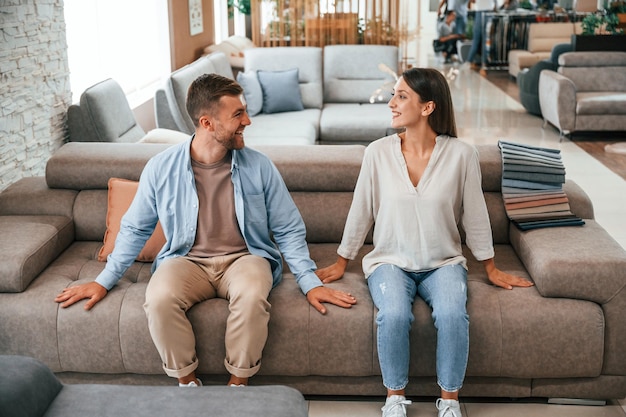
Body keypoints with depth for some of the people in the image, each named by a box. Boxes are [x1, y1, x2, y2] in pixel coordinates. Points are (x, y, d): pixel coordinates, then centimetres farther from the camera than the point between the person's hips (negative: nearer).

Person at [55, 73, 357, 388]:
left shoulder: (259, 167, -5)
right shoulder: (161, 168, -5)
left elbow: (288, 230, 3)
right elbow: (135, 229, 9)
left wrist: (310, 282, -6)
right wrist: (104, 281, 7)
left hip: (245, 257, 0)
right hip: (186, 260, 1)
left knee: (252, 296, -35)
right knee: (159, 299, -32)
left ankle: (238, 383, -10)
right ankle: (187, 382, -7)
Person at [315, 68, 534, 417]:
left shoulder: (462, 155, -9)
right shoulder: (378, 153, -7)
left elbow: (475, 216, 2)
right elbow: (361, 212, 4)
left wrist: (492, 269, 10)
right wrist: (341, 264, 11)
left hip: (443, 263, 0)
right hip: (390, 261, 0)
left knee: (453, 315, -29)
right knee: (393, 316, -29)